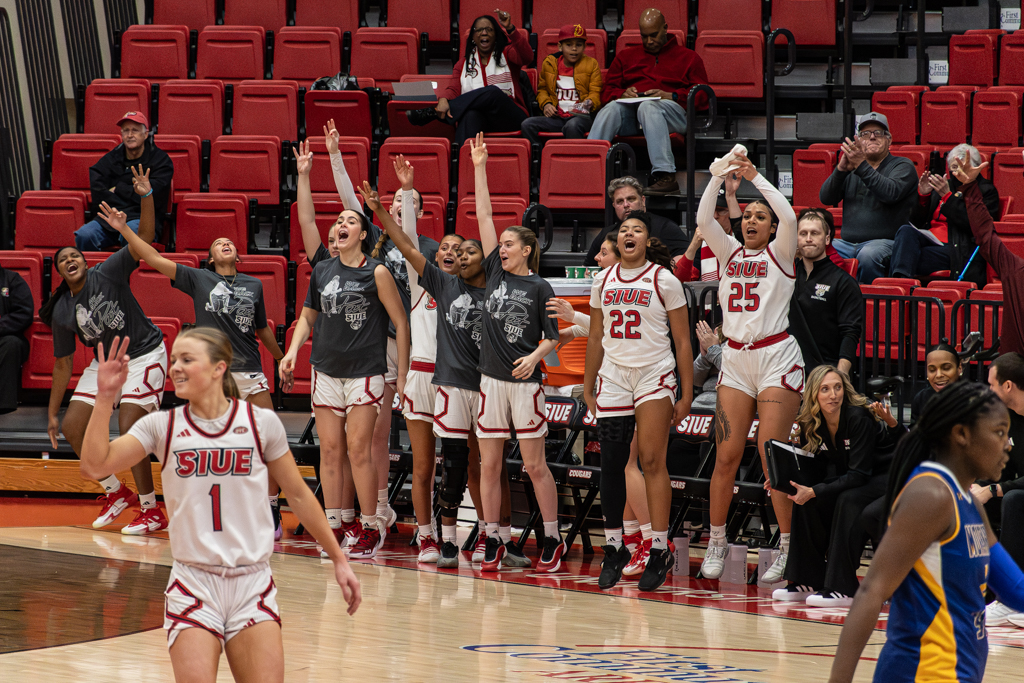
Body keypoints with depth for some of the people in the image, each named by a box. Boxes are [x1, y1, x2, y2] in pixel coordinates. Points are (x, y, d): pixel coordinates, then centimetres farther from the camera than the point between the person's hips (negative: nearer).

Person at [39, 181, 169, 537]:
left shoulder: (108, 274, -13)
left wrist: (146, 197, -37)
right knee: (72, 426, -1)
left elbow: (145, 238, -22)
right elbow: (63, 364, 7)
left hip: (144, 356, -6)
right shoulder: (62, 312, -1)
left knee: (128, 430, -18)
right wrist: (52, 413, 7)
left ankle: (152, 511, -6)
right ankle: (116, 492, 16)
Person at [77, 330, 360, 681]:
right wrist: (105, 399, -15)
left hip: (252, 584, 0)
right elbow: (95, 466, -6)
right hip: (193, 583, 0)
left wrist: (338, 559, 13)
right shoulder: (162, 426, 2)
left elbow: (298, 495, 10)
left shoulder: (261, 423, 1)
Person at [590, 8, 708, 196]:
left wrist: (671, 96, -8)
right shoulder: (626, 56, 29)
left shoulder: (688, 57, 20)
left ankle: (665, 177, -52)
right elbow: (607, 91, 22)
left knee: (648, 106, -39)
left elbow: (702, 95, 9)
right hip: (629, 108, 3)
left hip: (673, 111, -3)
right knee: (611, 108, -32)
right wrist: (622, 94, -2)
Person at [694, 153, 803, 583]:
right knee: (727, 456, 1)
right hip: (734, 358, 4)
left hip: (776, 357, -4)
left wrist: (755, 177, -13)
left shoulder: (780, 254, 5)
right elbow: (704, 220, 0)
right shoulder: (729, 252, 15)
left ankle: (789, 549, -4)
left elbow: (789, 217, -13)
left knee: (771, 455, -9)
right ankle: (716, 543, 11)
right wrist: (720, 176, -8)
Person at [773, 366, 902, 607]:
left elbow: (859, 474, -29)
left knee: (848, 500, -32)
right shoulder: (811, 425, -8)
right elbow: (815, 473, -4)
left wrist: (814, 491, -34)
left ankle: (841, 589, -29)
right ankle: (809, 582, -7)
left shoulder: (859, 418, -27)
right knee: (806, 501, -15)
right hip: (852, 477, 7)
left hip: (889, 475, -7)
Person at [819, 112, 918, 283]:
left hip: (885, 241, -4)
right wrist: (841, 169, -10)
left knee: (867, 255, -38)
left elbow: (891, 193, -14)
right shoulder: (851, 166, 22)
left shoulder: (903, 166, 8)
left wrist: (862, 167, -22)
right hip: (847, 242, 4)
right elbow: (825, 198, 7)